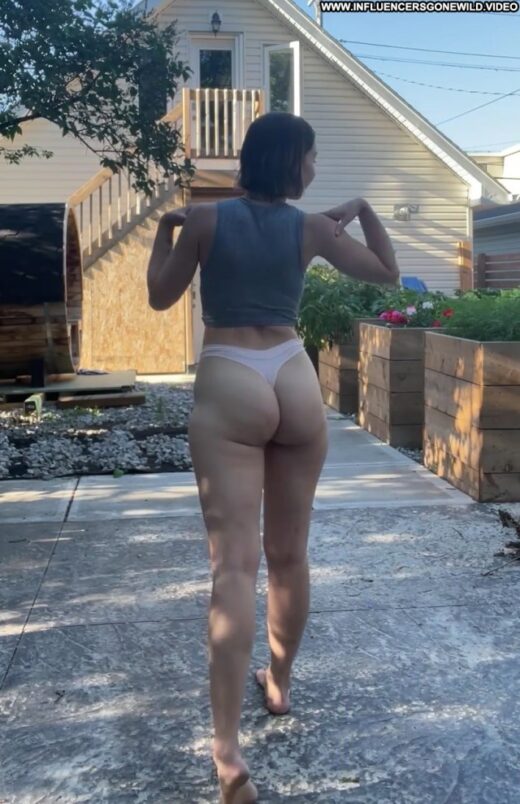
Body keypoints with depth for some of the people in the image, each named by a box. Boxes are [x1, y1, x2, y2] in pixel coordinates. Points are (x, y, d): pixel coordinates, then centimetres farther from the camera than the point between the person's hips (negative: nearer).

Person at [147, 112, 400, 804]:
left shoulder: (207, 220, -1)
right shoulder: (312, 228, 3)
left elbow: (160, 296, 10)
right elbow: (387, 274, 15)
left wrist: (165, 231, 22)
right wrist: (364, 211, 23)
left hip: (228, 389, -2)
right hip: (296, 384, 2)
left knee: (235, 564, -8)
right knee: (289, 554, 17)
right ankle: (280, 682, 37)